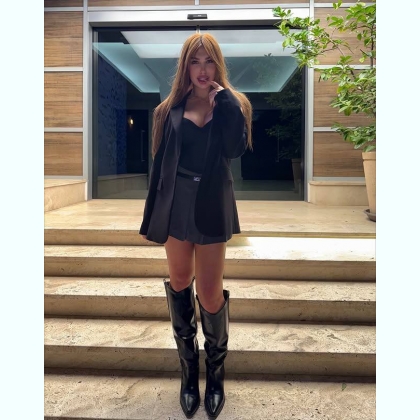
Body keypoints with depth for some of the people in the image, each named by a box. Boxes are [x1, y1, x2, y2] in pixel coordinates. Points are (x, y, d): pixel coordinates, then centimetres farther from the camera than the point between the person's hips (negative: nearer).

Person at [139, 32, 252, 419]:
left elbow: (235, 149, -16)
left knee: (210, 293, 1)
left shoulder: (232, 104, 2)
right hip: (176, 204, 2)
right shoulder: (171, 109, 5)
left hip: (212, 206, -2)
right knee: (179, 284, 10)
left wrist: (224, 100, -13)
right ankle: (189, 371, 29)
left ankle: (216, 374, 23)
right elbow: (160, 163, 5)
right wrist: (153, 216, 3)